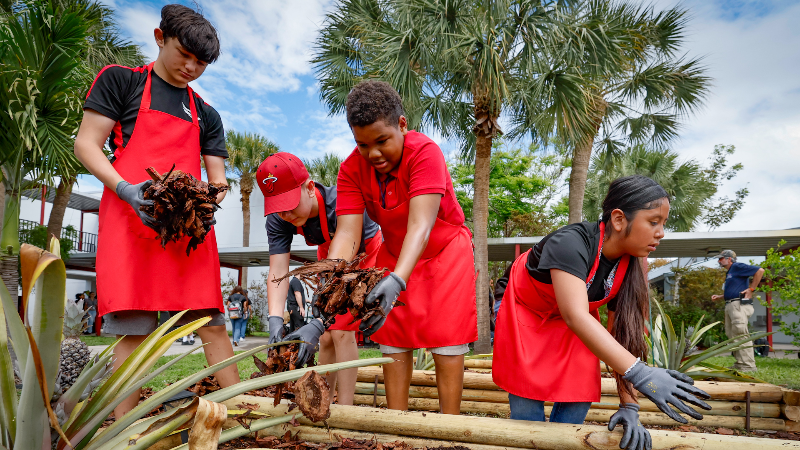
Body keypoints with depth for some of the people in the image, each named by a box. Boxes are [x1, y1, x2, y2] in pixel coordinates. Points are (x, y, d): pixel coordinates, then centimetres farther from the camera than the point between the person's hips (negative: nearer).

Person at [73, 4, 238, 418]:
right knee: (134, 329, -7)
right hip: (131, 219, -3)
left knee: (212, 322, -2)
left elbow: (217, 179, 17)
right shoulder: (120, 81, 10)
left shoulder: (206, 116, 21)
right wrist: (126, 190, -16)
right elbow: (86, 144, 2)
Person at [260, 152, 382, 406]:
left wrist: (317, 325, -53)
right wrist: (275, 321, -46)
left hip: (365, 255, -5)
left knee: (341, 330, -17)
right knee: (327, 337, 5)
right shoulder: (278, 220, -24)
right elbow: (278, 272, -29)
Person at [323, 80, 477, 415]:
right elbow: (346, 236, -28)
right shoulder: (351, 169, -19)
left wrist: (396, 281, -58)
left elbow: (420, 227, -41)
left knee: (446, 340, -6)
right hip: (395, 255, 4)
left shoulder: (425, 152, -31)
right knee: (393, 338, 2)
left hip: (445, 250, -4)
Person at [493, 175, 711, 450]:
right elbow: (575, 316, -46)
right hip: (527, 317, -5)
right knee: (527, 409, -7)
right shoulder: (571, 243, -36)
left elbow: (624, 333, -16)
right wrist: (639, 373, -52)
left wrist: (629, 406, -22)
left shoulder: (630, 268, -16)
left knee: (576, 403, -3)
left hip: (572, 333, 5)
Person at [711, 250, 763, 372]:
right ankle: (740, 363, 13)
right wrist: (719, 297, 19)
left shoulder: (737, 267, -3)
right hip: (730, 306, 11)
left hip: (739, 305, -11)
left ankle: (748, 365, -15)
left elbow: (760, 270, -13)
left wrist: (751, 288, -13)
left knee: (741, 334, -15)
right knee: (732, 336, 9)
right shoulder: (729, 273, 25)